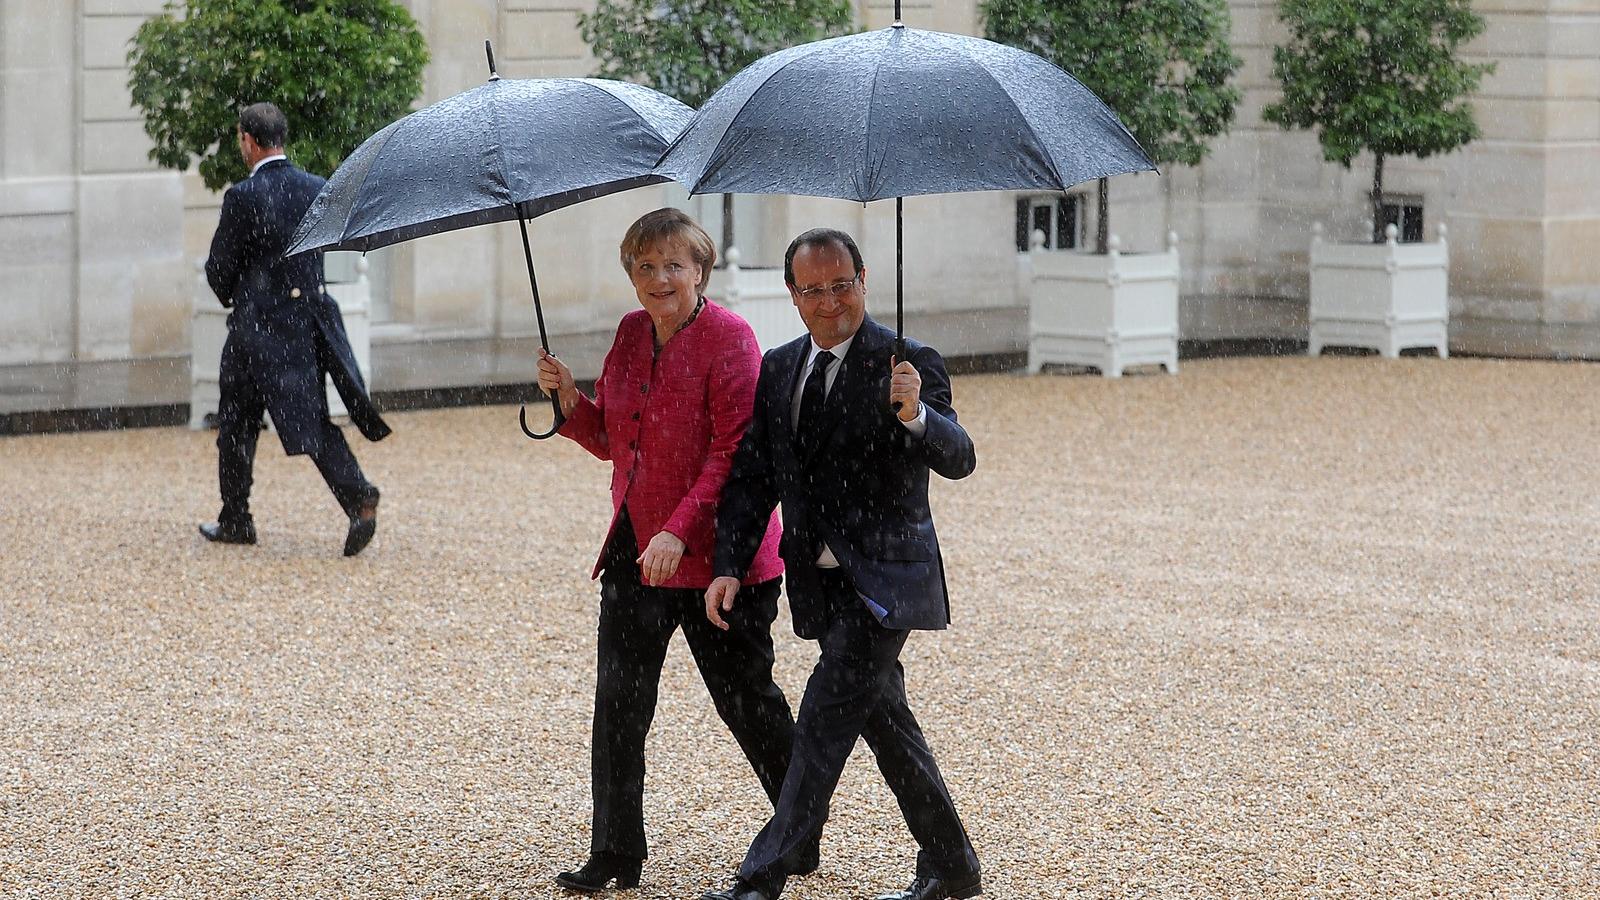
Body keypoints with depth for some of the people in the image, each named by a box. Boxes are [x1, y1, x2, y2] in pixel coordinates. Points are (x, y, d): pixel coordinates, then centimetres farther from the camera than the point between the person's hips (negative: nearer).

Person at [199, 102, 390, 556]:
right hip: (312, 319, 5)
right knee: (314, 421, 6)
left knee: (236, 425, 12)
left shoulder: (242, 197, -14)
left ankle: (235, 520, 20)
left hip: (258, 327, -5)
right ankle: (359, 498, -15)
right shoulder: (318, 189, 2)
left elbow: (219, 269, -7)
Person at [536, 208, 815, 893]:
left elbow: (733, 452, -18)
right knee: (618, 703, 1)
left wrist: (680, 531, -25)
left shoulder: (728, 337, -11)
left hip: (714, 554, -6)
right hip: (633, 550, 6)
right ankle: (614, 856, 8)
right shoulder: (630, 334, 10)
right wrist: (569, 399, -2)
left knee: (745, 698, 4)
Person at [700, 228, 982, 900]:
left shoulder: (907, 364, -11)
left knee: (824, 720, -13)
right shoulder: (779, 370, 8)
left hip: (882, 579, -7)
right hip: (820, 584, 7)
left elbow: (958, 459, -23)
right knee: (883, 720, 15)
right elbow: (752, 475, 11)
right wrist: (728, 566, 0)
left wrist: (915, 414, -43)